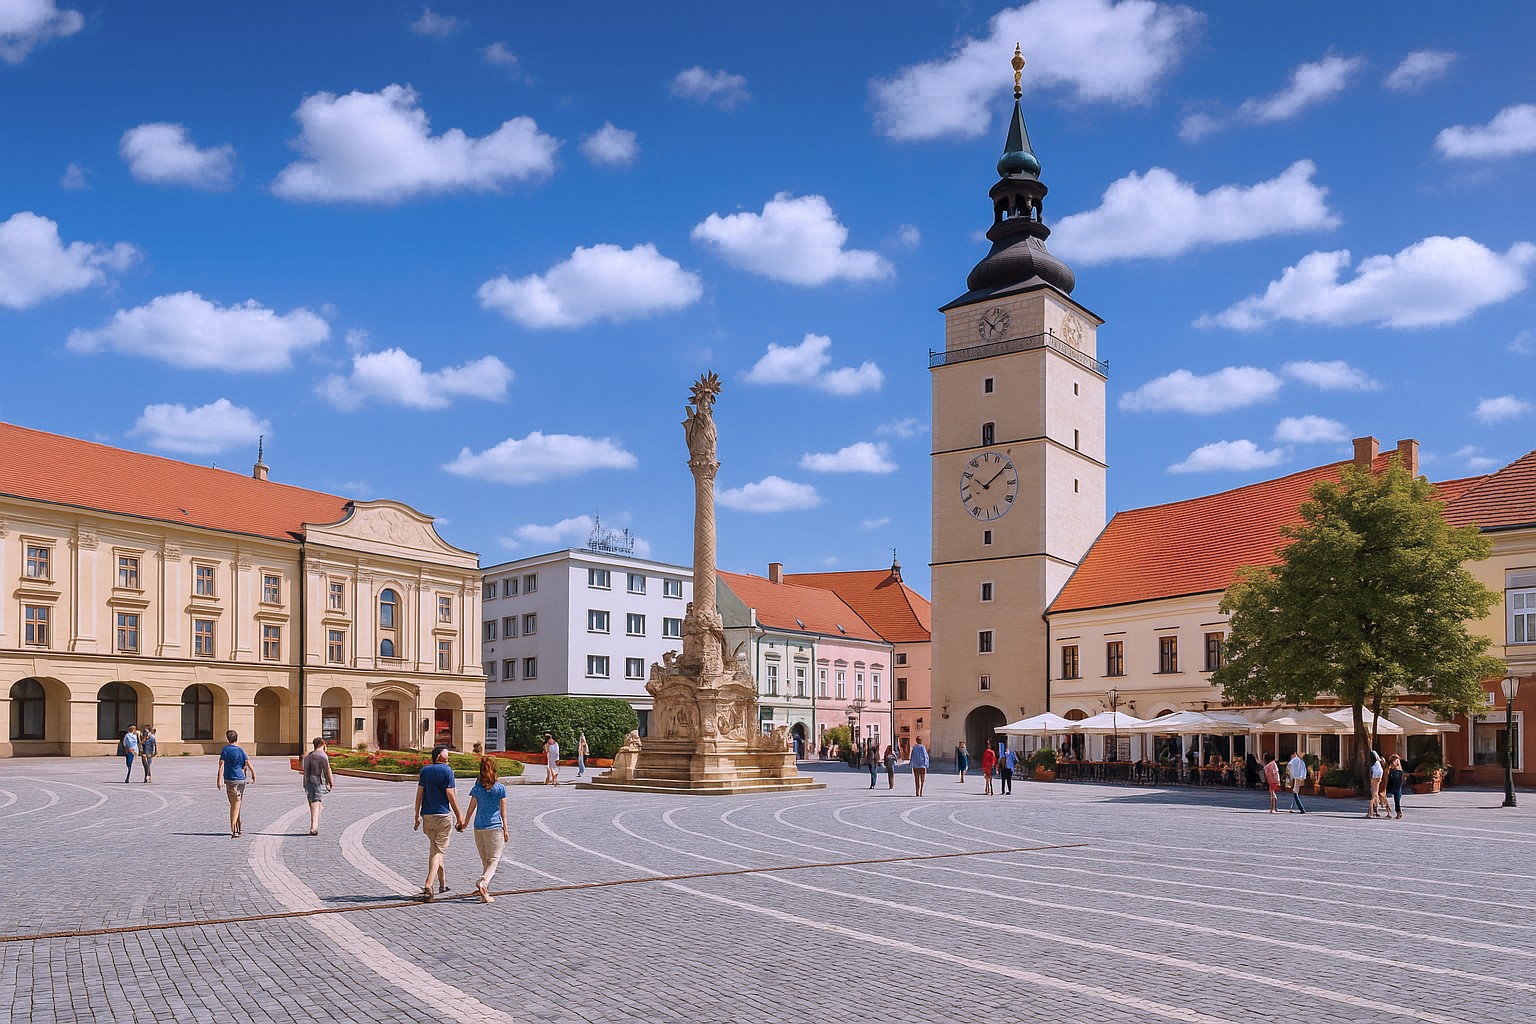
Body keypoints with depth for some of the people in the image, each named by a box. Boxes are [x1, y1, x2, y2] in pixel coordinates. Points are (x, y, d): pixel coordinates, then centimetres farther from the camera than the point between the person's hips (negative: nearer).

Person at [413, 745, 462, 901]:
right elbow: (450, 795, -11)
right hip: (443, 815, -5)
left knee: (434, 848, 19)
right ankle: (428, 885, -16)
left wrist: (417, 817, 10)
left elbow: (419, 794, 5)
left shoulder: (425, 770, 7)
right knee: (438, 851, -3)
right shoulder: (447, 771, -8)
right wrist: (459, 816, -4)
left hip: (427, 816, 5)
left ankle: (442, 884, 29)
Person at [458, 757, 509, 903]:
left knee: (485, 860, 15)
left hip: (479, 827, 3)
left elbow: (471, 808, 4)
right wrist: (505, 829, 4)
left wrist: (464, 823, 18)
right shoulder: (500, 788, -5)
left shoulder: (477, 788, 0)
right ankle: (483, 883, -24)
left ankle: (485, 890, 17)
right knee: (494, 859, -1)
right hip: (495, 827, -3)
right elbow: (503, 811, -2)